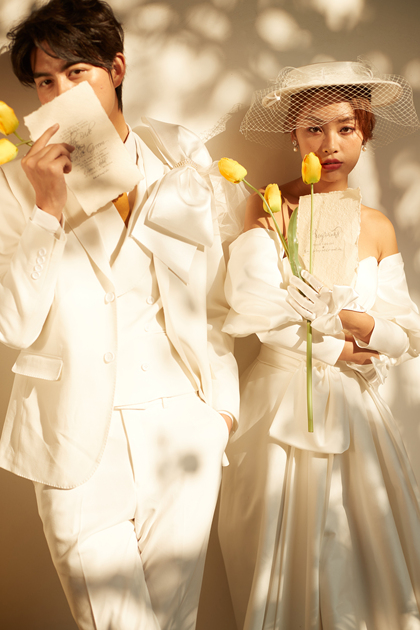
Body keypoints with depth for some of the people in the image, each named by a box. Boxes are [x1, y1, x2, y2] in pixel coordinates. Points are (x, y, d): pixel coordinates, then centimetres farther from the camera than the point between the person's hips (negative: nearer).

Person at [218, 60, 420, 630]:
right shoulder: (269, 207, -3)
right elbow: (252, 301, -16)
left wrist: (364, 324, -16)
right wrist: (333, 348, -15)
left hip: (351, 405, 2)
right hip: (280, 397, -2)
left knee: (359, 556, 10)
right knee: (280, 553, 9)